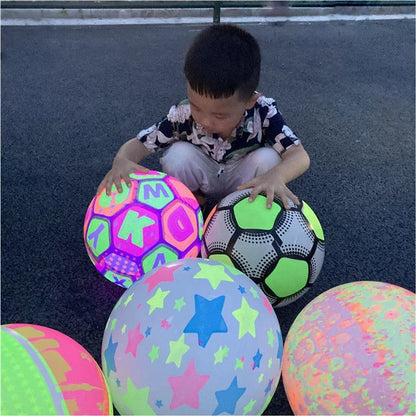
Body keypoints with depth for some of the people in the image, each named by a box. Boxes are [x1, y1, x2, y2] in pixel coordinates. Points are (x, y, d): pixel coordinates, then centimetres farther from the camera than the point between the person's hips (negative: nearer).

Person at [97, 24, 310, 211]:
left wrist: (275, 176, -58)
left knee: (268, 158, -31)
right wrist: (121, 160, -46)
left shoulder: (263, 112, -30)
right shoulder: (183, 115, -26)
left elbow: (299, 156, -35)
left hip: (243, 181, 0)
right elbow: (139, 143, -21)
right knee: (179, 154, -30)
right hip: (204, 179, 1)